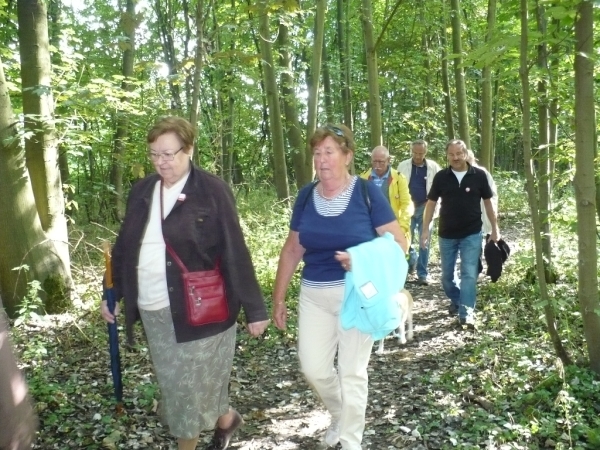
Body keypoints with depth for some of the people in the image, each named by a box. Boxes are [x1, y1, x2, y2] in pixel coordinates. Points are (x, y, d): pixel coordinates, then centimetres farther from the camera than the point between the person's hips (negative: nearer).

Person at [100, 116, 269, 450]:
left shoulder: (212, 190, -10)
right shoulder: (142, 191, 7)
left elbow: (235, 253, -11)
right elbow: (125, 247, 15)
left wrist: (255, 309, -11)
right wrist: (112, 294, 16)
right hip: (154, 311, 6)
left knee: (191, 384, 5)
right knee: (175, 383, 15)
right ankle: (225, 419, 39)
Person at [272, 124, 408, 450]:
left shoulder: (366, 192, -10)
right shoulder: (306, 195, 1)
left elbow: (399, 243, -10)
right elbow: (292, 250, 8)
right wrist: (279, 298, 9)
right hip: (314, 295, 4)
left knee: (352, 371, 7)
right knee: (313, 368, 9)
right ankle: (340, 415, 41)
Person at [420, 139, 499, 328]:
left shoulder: (479, 175, -7)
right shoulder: (441, 177, -4)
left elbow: (488, 202, 2)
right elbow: (431, 203, 1)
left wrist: (495, 228, 2)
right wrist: (425, 229, -3)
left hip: (472, 234, -2)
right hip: (447, 234, 2)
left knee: (469, 274, -6)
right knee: (446, 275, 13)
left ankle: (466, 312, -1)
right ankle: (456, 300, 37)